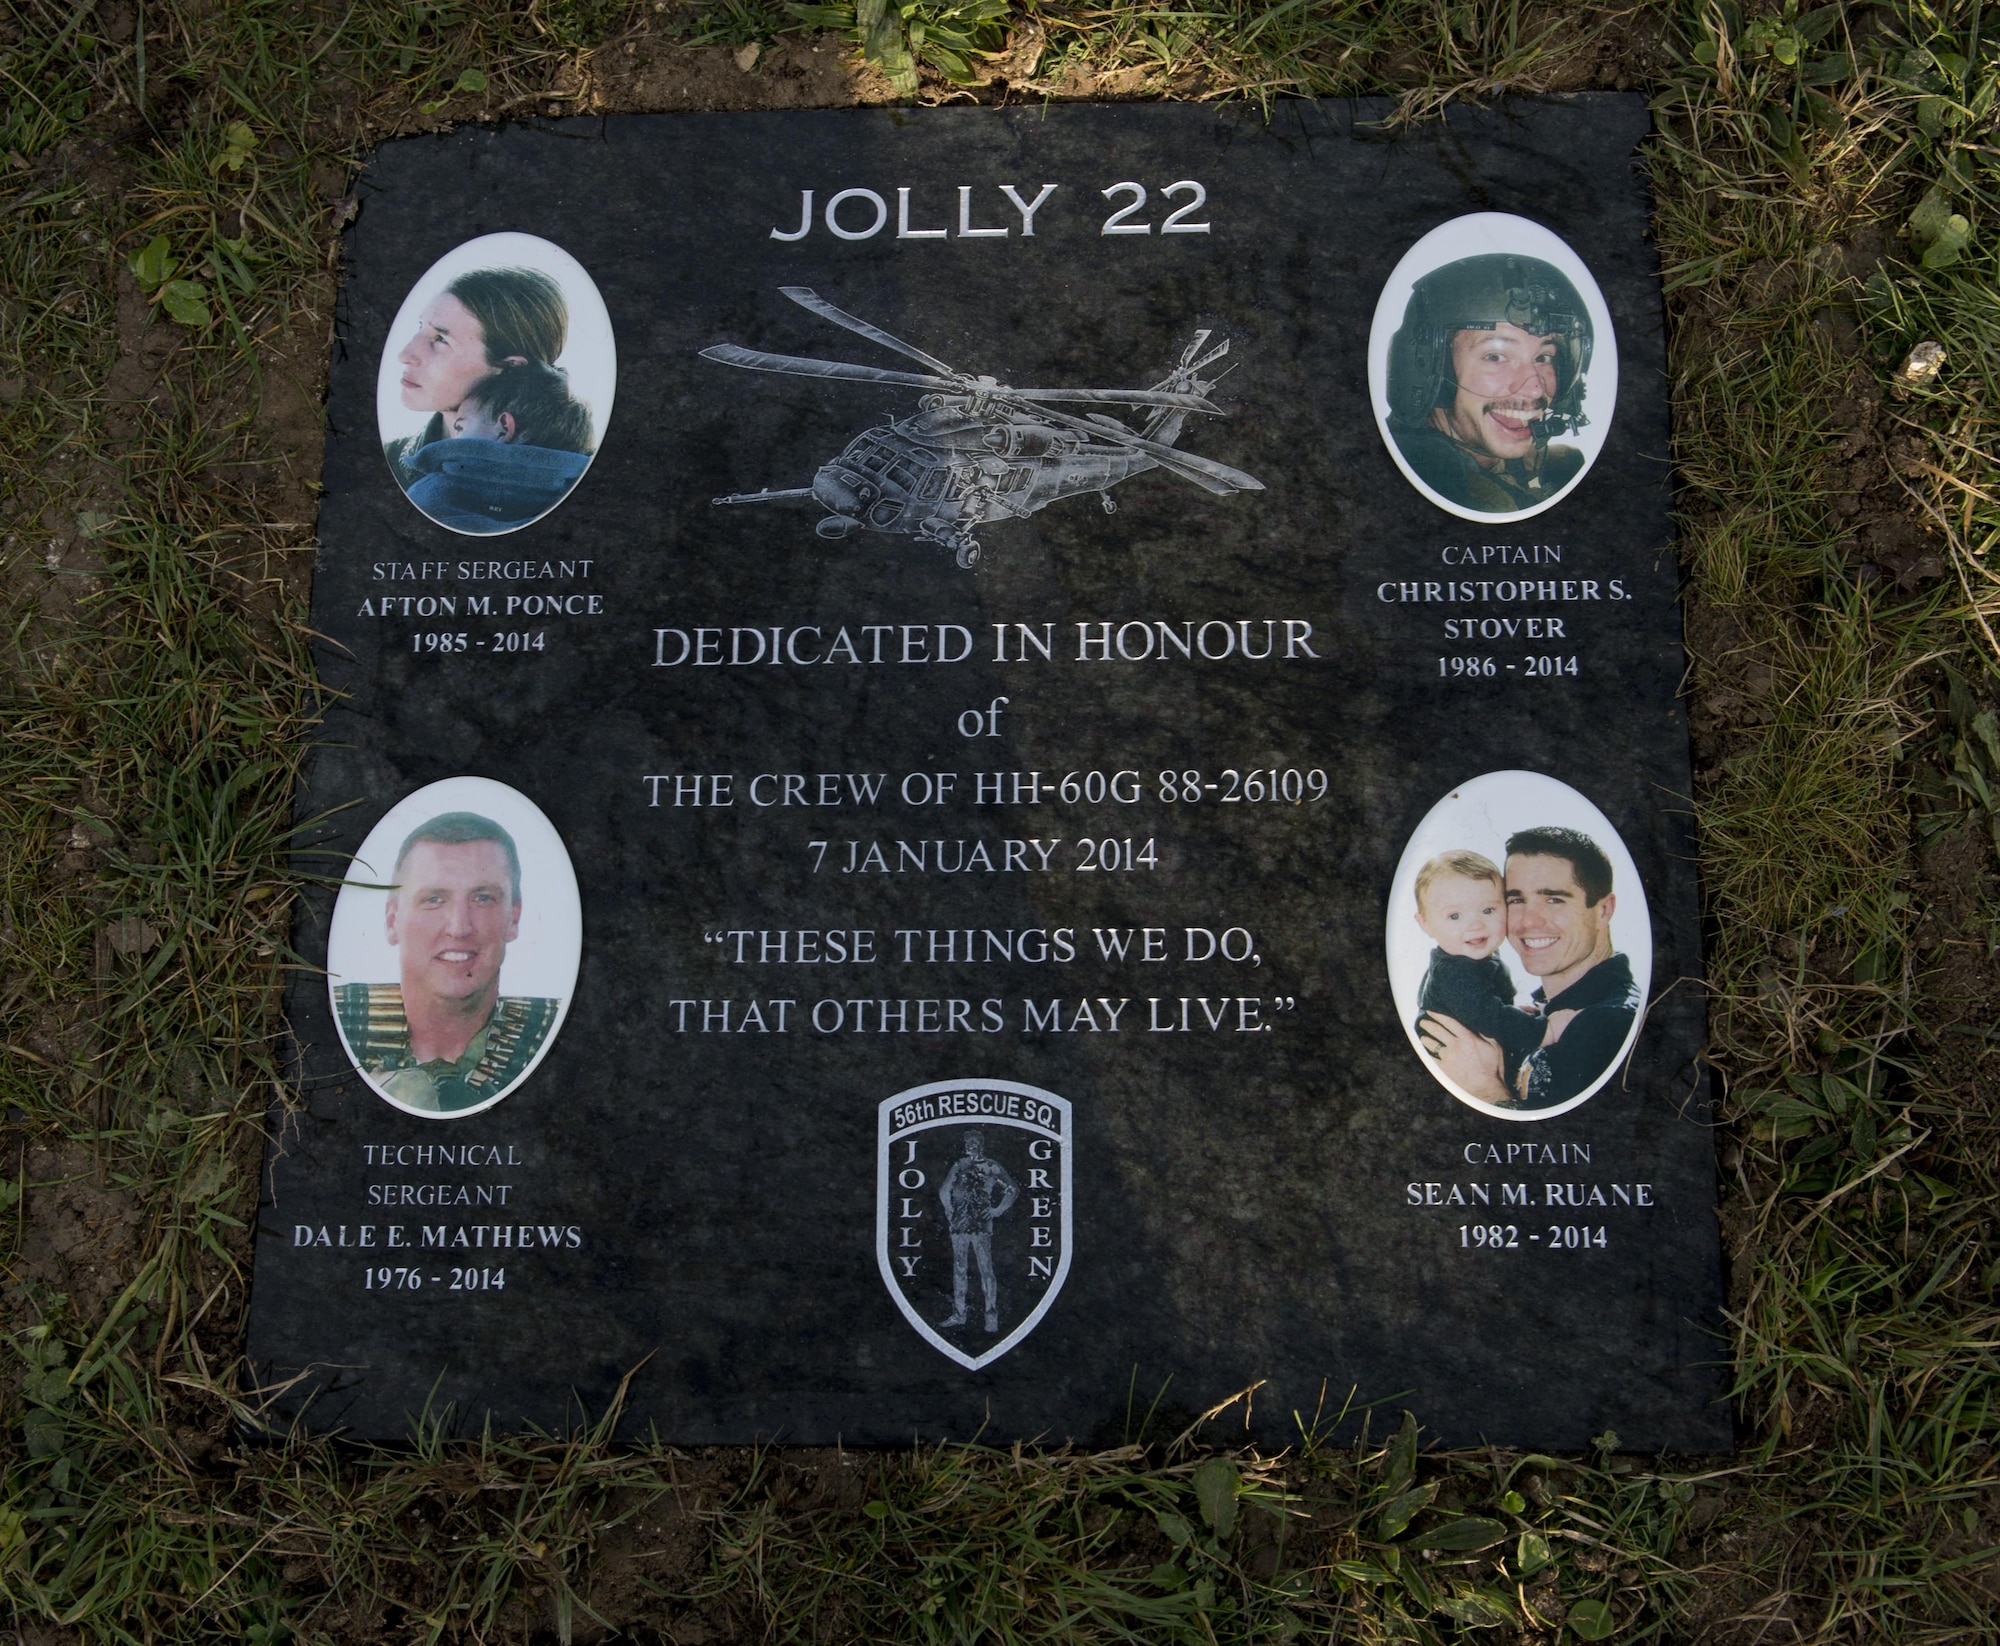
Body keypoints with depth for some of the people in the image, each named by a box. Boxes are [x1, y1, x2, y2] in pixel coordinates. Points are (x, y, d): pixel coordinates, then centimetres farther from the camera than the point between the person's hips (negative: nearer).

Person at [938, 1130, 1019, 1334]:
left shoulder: (992, 1168, 1)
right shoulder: (959, 1166, 13)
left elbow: (1013, 1190, 4)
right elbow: (944, 1190, 21)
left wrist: (998, 1210, -2)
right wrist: (950, 1212, 11)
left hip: (981, 1224, -4)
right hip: (959, 1224, 4)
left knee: (986, 1269, -8)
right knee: (959, 1269, 8)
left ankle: (992, 1316, -6)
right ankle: (958, 1314, 16)